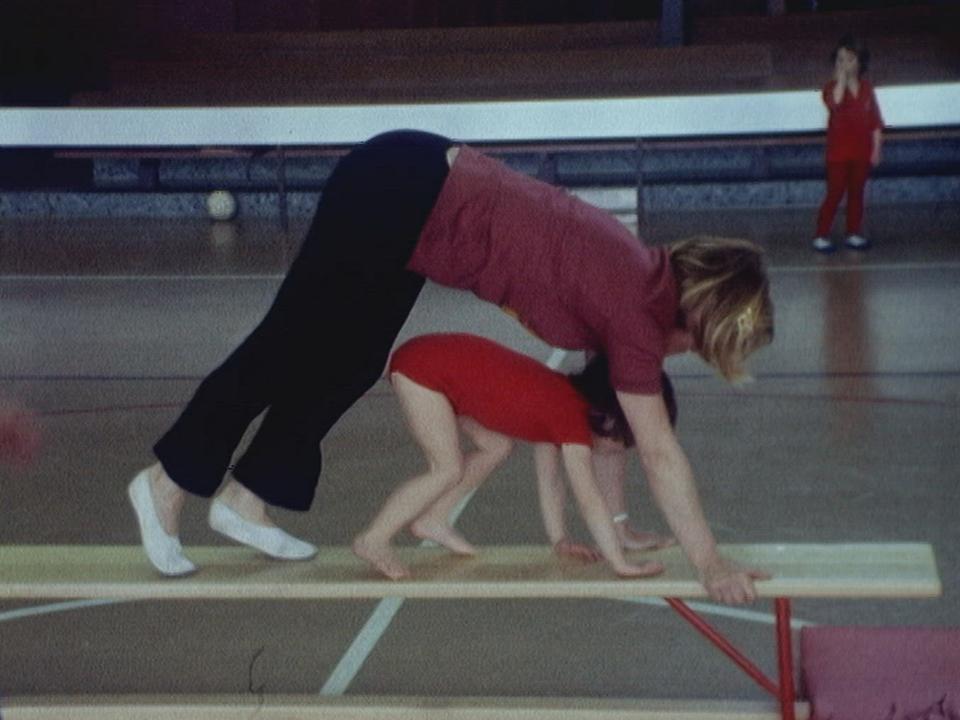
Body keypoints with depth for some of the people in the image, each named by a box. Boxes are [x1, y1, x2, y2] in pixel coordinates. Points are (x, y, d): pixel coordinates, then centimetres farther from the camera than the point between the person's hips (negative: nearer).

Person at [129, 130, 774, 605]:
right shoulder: (637, 310, -15)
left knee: (350, 366, 17)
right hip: (395, 197, -8)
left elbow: (607, 413, 16)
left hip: (419, 185, 8)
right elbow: (660, 453, -13)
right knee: (293, 348, 5)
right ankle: (167, 483, 21)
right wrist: (712, 566, -8)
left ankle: (247, 500, 29)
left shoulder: (646, 276, 8)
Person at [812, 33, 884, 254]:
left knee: (857, 193, 10)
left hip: (862, 151, 4)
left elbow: (876, 121, 7)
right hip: (839, 151, -4)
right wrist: (841, 78, -26)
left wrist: (876, 148, 3)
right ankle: (821, 236, 3)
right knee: (834, 194, -3)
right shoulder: (832, 87, -6)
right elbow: (835, 103, -31)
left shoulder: (866, 88, 5)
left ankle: (853, 234, 19)